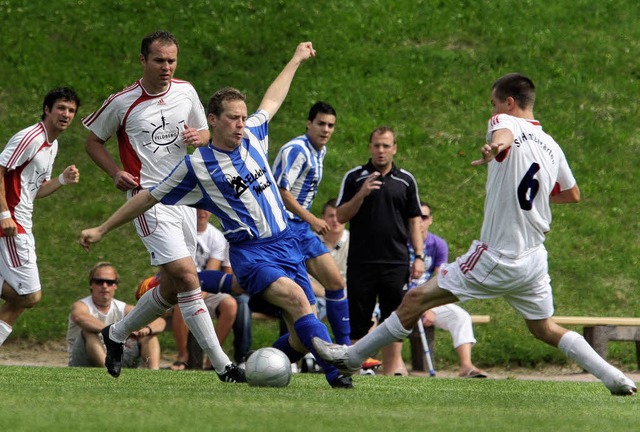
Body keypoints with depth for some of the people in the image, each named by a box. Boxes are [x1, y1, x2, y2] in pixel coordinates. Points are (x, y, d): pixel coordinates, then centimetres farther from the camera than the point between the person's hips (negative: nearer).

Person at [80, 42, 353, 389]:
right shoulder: (197, 166, -3)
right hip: (250, 252, -6)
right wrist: (101, 230, 11)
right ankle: (337, 374, -37)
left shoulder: (252, 136, 10)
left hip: (286, 243, 6)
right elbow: (149, 198, 6)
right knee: (296, 298, -32)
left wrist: (295, 61, 41)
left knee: (302, 339, -5)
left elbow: (271, 101, 30)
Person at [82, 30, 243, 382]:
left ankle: (117, 334, 34)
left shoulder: (185, 92, 7)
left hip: (184, 196, 6)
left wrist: (199, 137, -5)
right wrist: (116, 172, -9)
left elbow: (206, 134, 20)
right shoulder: (122, 103, -5)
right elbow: (93, 141, 8)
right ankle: (221, 364, -18)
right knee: (185, 276, -18)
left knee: (172, 289, 9)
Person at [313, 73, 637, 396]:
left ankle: (352, 356, 1)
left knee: (417, 299, -1)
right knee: (545, 329, 19)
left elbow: (503, 136, -33)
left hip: (496, 258, -7)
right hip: (534, 258, 7)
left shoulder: (505, 122, -6)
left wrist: (494, 147, -54)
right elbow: (573, 195, 25)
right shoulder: (551, 146, 11)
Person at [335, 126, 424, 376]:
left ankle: (392, 369, 4)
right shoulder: (354, 178, 5)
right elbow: (341, 216, 1)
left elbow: (414, 221, 13)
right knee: (357, 319, -1)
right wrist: (361, 194, -14)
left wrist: (419, 256, 5)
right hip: (361, 260, -1)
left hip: (396, 261, 1)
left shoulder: (406, 181, 10)